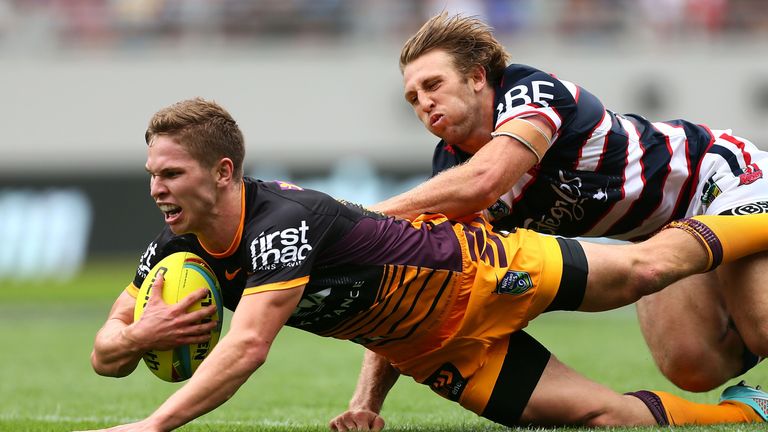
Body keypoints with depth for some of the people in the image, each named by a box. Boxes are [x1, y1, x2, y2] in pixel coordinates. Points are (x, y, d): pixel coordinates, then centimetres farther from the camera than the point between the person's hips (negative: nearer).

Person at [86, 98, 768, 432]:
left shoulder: (284, 222, -39)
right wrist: (141, 334, -36)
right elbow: (105, 355, -11)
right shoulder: (177, 249, -16)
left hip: (471, 274, -5)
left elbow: (247, 346, -50)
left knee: (645, 267, 13)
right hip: (427, 349, 5)